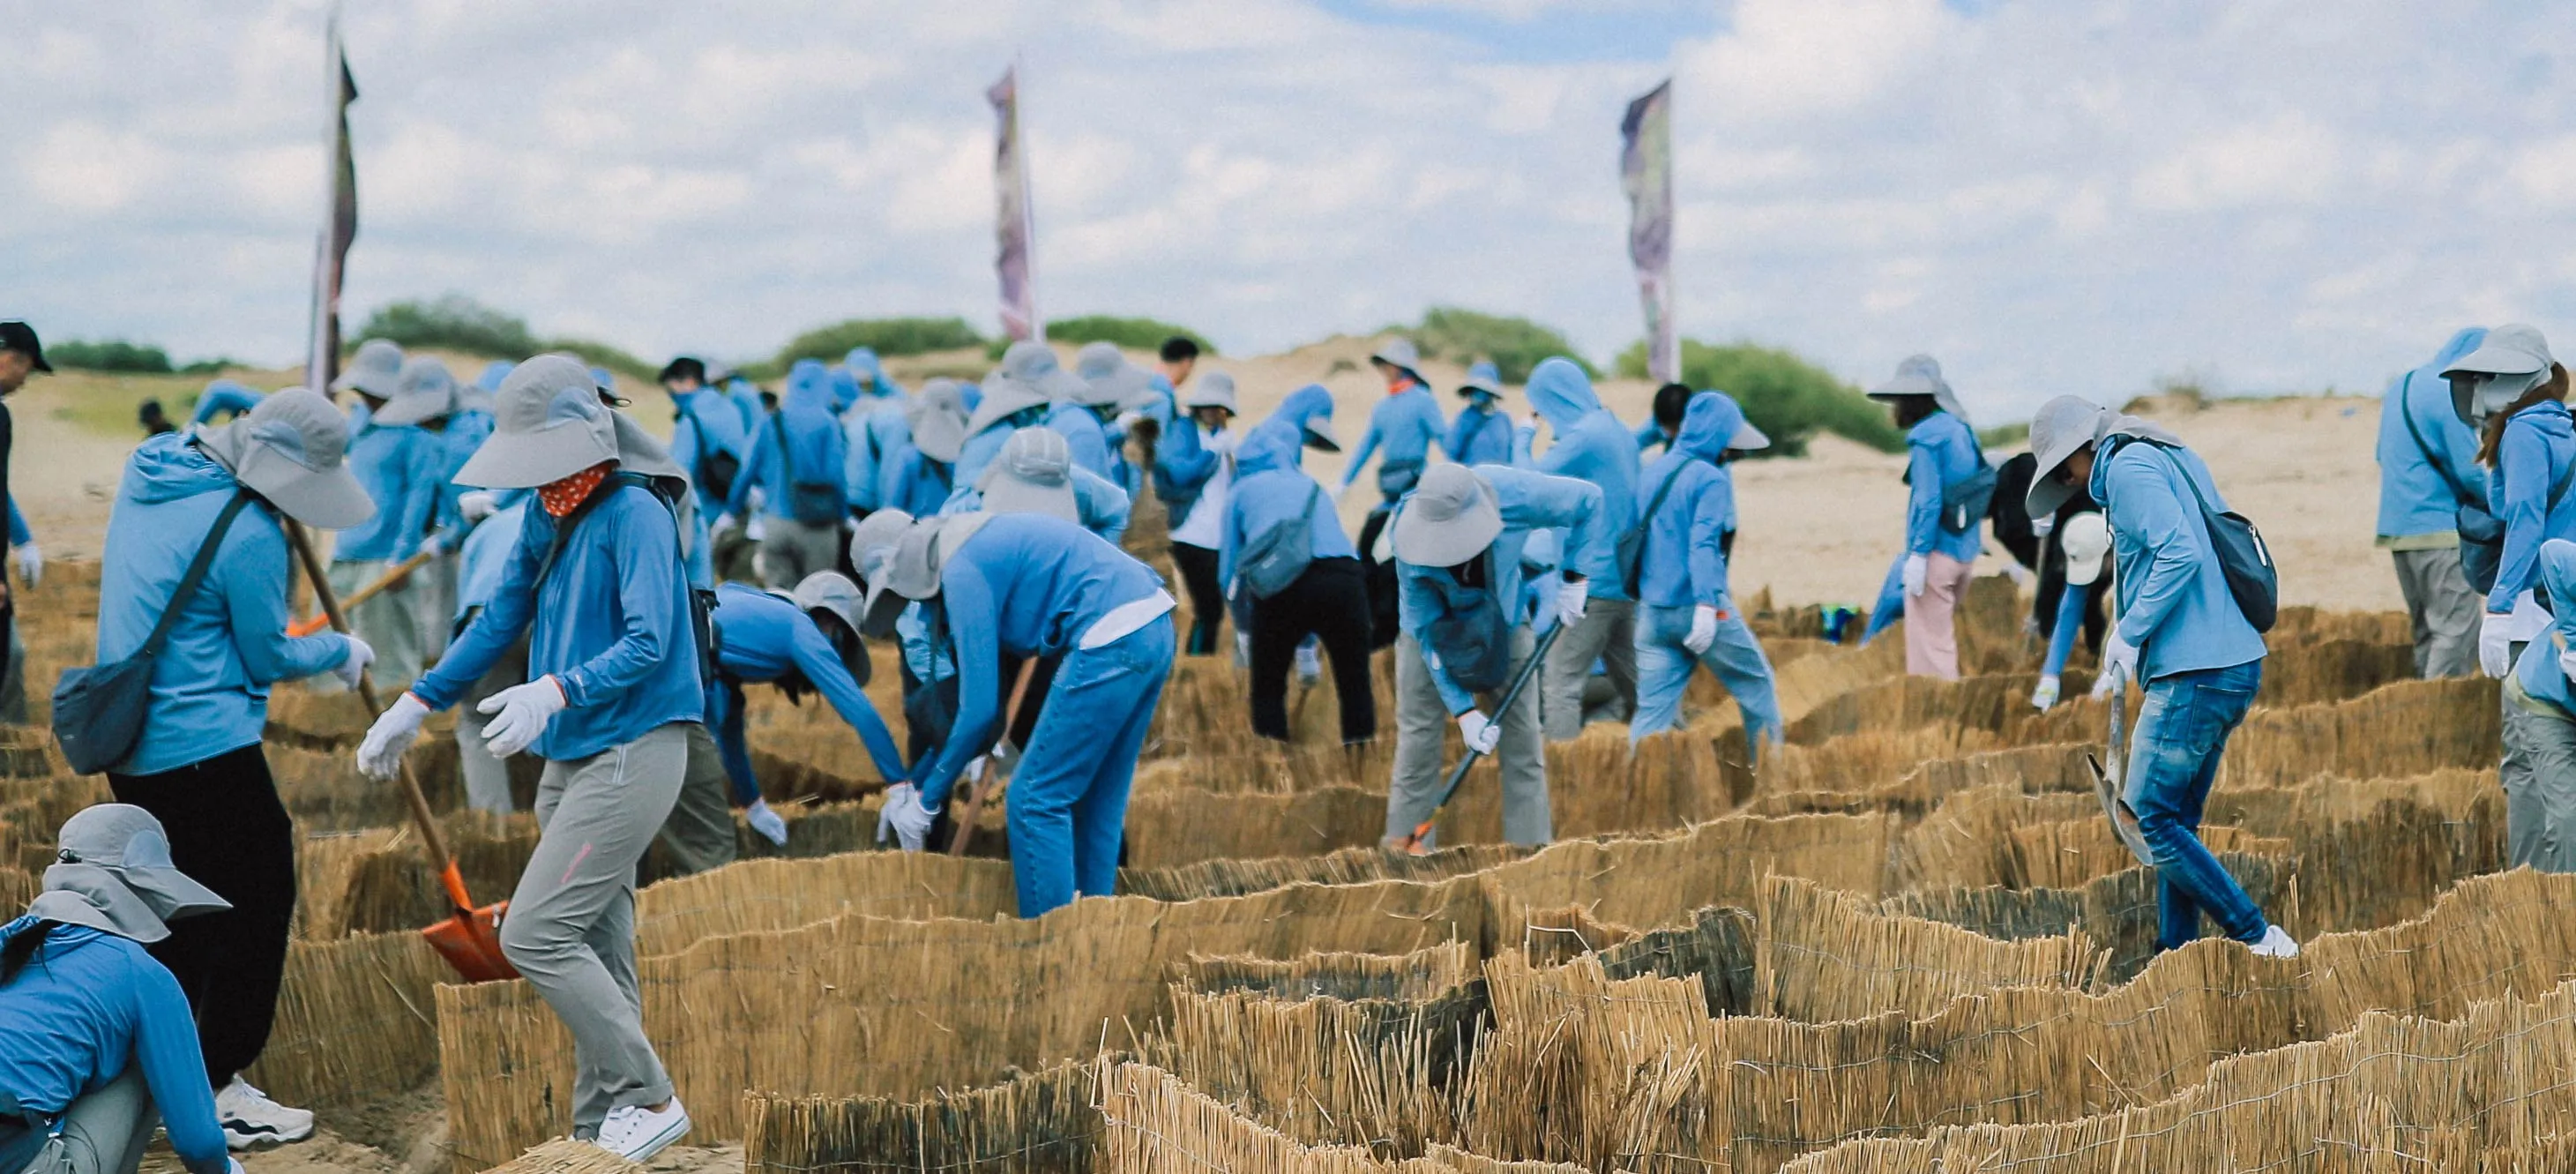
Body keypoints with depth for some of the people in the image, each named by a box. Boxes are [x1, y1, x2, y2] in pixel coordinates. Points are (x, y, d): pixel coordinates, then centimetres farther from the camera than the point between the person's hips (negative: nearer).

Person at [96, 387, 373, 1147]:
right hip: (205, 749, -9)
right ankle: (217, 1091, 3)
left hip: (129, 742, 9)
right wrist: (340, 652, 9)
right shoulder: (248, 533, -19)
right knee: (255, 903, 1)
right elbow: (268, 658, -8)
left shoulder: (148, 469, 6)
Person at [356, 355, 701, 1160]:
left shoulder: (635, 515, -15)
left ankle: (649, 1100, -6)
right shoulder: (548, 517, 11)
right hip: (570, 758, 9)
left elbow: (648, 641, -23)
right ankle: (600, 1130, 17)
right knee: (594, 952, 10)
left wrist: (554, 691, -36)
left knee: (535, 936, -13)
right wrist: (415, 706, 18)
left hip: (631, 754, -9)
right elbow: (501, 619, 21)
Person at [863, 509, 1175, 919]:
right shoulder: (982, 545, 23)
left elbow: (980, 707, -10)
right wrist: (915, 780, 31)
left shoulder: (961, 570, -7)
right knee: (1097, 800, 18)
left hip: (1112, 641, -10)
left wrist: (927, 799, 1)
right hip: (1153, 628, 10)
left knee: (1035, 801, 0)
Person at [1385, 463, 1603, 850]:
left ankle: (1532, 846, 5)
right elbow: (1426, 631, -25)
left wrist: (1574, 581, -16)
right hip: (1435, 628, -1)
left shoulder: (1514, 494, -32)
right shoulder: (1411, 546, -32)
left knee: (1522, 735, -1)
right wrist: (1464, 711, -27)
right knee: (1417, 739, -4)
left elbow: (1589, 501, -14)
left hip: (1503, 625, 2)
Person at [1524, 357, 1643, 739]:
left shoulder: (1581, 437, -14)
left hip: (1592, 581, -9)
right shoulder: (1620, 431, 14)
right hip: (1626, 576, 9)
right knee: (1631, 678, 16)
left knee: (1562, 680, -9)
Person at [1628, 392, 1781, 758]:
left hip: (1653, 613, 6)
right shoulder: (1711, 480, -12)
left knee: (1652, 709, 5)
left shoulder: (1651, 472, 11)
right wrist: (1707, 605, -28)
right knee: (1757, 685, 13)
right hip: (1702, 612, -6)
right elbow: (1704, 544, -22)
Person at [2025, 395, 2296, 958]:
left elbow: (2180, 554, -21)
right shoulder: (2173, 459, 21)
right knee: (2176, 822, 13)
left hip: (2194, 675, -10)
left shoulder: (2129, 468, -8)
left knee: (2149, 818, -7)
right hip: (2235, 664, 10)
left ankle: (2260, 940, -9)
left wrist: (2130, 632, -16)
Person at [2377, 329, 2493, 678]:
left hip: (2397, 528, 9)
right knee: (2459, 630, -8)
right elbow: (2469, 473, -13)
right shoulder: (2450, 398, -14)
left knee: (2427, 630, 13)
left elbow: (2384, 455, 24)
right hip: (2439, 530, -9)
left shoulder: (2400, 387, 14)